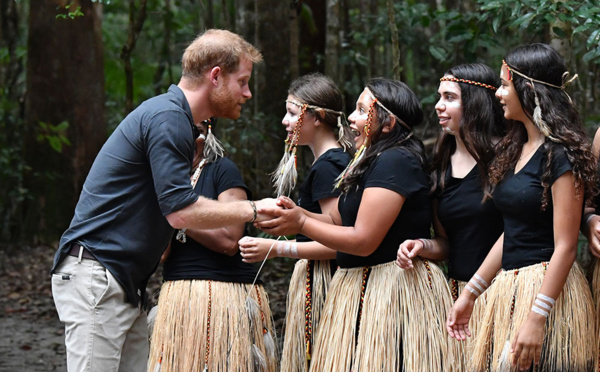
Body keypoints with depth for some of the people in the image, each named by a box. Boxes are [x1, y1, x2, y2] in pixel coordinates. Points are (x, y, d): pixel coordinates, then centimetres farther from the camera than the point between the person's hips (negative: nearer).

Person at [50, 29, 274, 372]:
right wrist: (253, 209, -11)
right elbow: (181, 211, -20)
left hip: (126, 283, 10)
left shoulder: (175, 118, 18)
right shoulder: (167, 118, -15)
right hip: (96, 276, -10)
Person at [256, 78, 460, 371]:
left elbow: (363, 240, -20)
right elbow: (338, 220, 15)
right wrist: (298, 214, -3)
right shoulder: (372, 161, 18)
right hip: (362, 286, 10)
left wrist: (301, 223, -12)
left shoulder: (395, 162, -16)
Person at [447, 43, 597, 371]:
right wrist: (469, 294, 18)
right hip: (509, 291, 8)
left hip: (548, 290, -8)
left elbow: (565, 247, -17)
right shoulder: (516, 150, 14)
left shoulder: (561, 154, -12)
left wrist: (536, 318, -23)